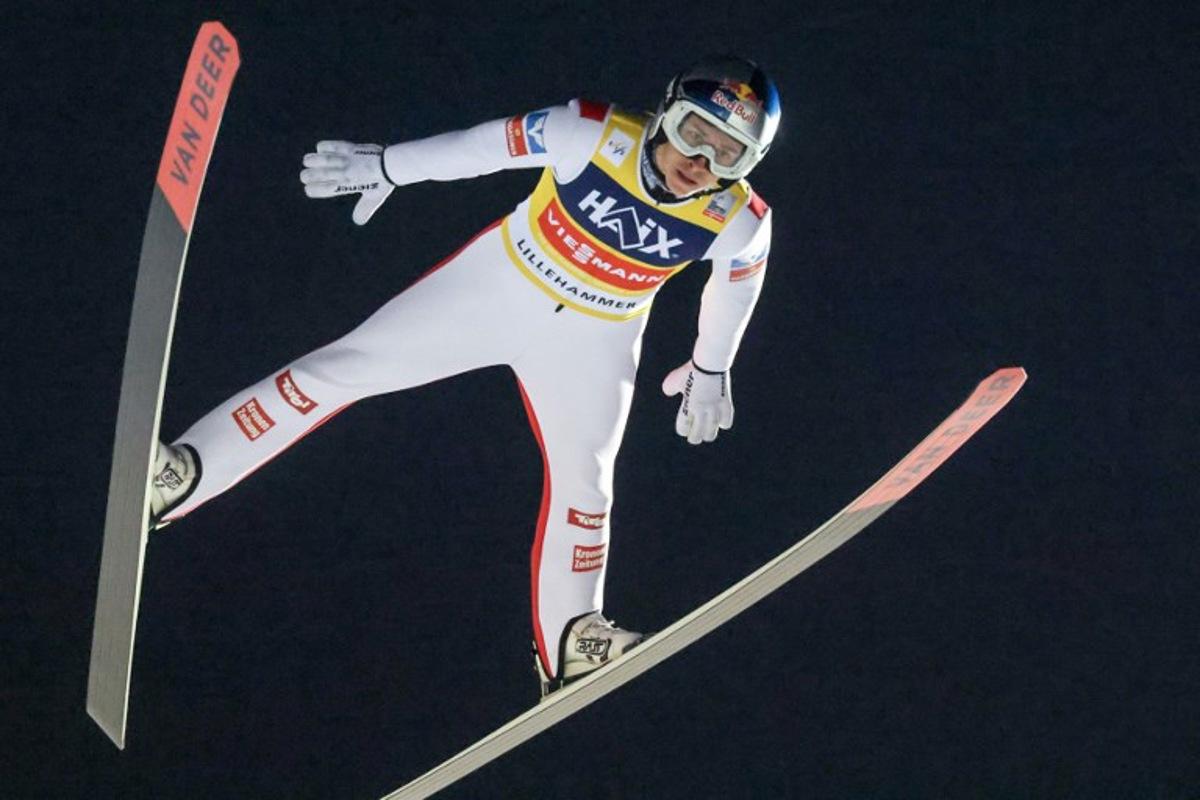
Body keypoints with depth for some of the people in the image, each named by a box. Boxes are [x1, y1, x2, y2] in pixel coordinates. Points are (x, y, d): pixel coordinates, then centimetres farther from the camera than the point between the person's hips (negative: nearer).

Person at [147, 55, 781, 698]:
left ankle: (570, 644, 17)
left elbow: (738, 279, 3)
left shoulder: (738, 222, -21)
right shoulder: (594, 136, -29)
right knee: (346, 366, -5)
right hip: (498, 283, -1)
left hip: (592, 338, 1)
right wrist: (381, 168, -1)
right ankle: (177, 478, -3)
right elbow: (484, 146, -14)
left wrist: (712, 367, 17)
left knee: (583, 477, -1)